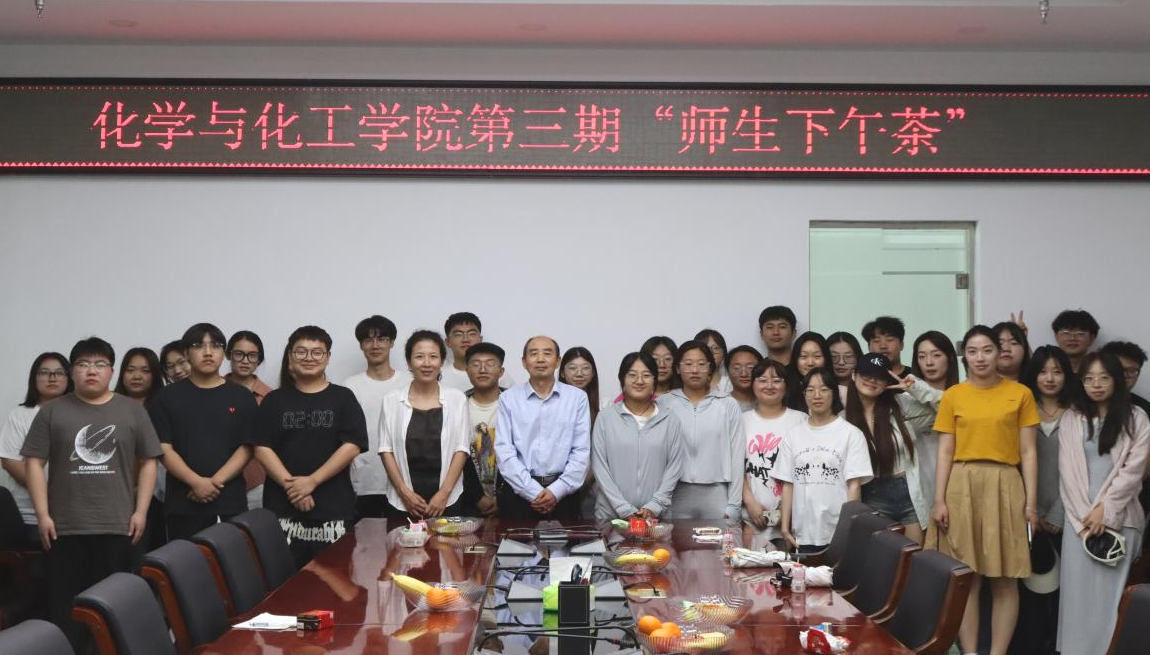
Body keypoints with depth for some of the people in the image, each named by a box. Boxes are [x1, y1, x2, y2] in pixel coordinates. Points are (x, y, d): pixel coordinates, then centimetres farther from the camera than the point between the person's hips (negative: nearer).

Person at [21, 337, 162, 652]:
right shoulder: (53, 411, 5)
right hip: (66, 527, 0)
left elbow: (148, 462, 8)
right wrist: (43, 514, -4)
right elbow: (34, 462, 3)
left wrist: (141, 511, 0)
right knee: (65, 606, 1)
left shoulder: (132, 410, 7)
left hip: (117, 526, 0)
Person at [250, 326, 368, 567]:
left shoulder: (343, 398, 6)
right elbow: (262, 448, 2)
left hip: (332, 507, -1)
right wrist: (290, 485, -12)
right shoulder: (274, 400, 10)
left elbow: (352, 445, -4)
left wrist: (312, 481, -12)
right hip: (283, 506, 1)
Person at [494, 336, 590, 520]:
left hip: (561, 493, 0)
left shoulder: (577, 398, 5)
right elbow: (504, 451, -3)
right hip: (518, 490, 0)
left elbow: (581, 451, 1)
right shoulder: (508, 398, 4)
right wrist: (534, 492, -11)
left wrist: (556, 491, -10)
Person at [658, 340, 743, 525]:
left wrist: (733, 506, 1)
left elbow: (736, 456, 5)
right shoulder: (664, 404, 5)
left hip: (716, 495, 0)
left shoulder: (728, 406, 5)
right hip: (675, 495, 0)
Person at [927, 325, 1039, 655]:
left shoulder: (1020, 394, 4)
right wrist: (939, 499, -3)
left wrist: (1032, 501, -2)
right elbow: (945, 451, 5)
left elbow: (1028, 451, 4)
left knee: (1005, 579, 1)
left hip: (1004, 487, 0)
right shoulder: (953, 395, 6)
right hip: (962, 487, 1)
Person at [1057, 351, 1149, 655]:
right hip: (1079, 517, 2)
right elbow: (1068, 471, 3)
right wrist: (1085, 516, -7)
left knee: (1112, 592, -3)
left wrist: (1105, 510, -10)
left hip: (1121, 517, -2)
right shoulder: (1071, 419, 9)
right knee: (1078, 590, 0)